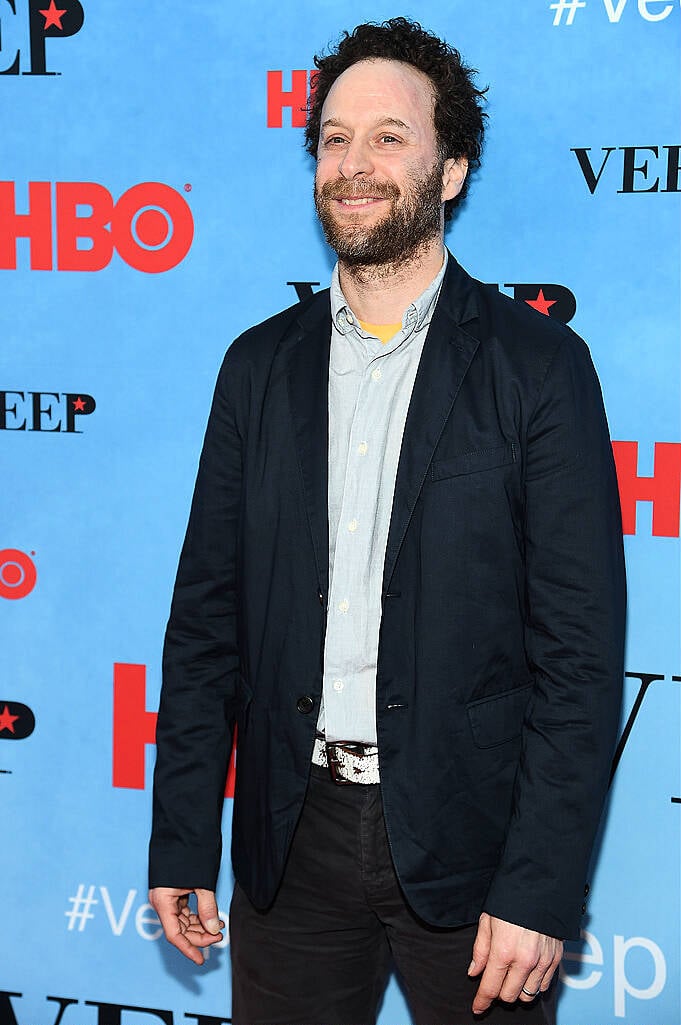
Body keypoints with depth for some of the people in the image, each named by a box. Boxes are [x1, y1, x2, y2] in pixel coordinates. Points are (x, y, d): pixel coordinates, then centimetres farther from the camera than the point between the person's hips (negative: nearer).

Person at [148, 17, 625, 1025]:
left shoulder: (537, 363, -5)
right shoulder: (261, 365, 6)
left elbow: (581, 647, -8)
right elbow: (206, 619, 7)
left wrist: (541, 891, -13)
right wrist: (179, 846, 3)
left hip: (467, 838, -3)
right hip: (291, 838, 3)